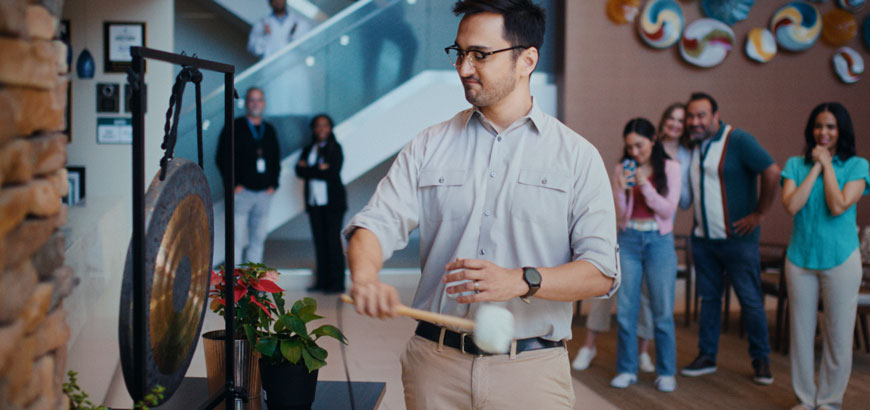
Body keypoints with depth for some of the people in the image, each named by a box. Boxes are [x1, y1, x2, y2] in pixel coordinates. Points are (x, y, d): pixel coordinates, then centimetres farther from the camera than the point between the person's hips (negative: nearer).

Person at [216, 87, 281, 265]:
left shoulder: (270, 130, 15)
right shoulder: (234, 127, 0)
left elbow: (276, 159, 20)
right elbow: (222, 157, -3)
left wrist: (273, 184, 7)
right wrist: (233, 184, -9)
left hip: (264, 192, 5)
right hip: (242, 191, -5)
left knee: (258, 239, 6)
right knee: (237, 238, -7)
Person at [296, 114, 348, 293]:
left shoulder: (334, 148, -1)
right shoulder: (308, 149, 14)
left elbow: (332, 173, -12)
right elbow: (299, 171, 2)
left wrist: (308, 169, -6)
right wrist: (318, 169, -13)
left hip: (332, 201, -5)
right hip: (314, 202, 5)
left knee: (333, 241, -7)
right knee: (320, 241, 4)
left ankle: (337, 283, -5)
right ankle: (322, 281, 9)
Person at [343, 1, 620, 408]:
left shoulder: (576, 155, 2)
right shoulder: (428, 146, 8)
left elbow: (602, 272, -5)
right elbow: (376, 222, -2)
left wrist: (521, 281, -21)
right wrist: (365, 278, -24)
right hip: (436, 362, 2)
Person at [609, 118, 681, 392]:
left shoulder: (670, 168, 0)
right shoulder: (622, 170, 5)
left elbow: (668, 210, -6)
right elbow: (619, 215, 4)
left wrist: (645, 186, -16)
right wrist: (622, 190, -14)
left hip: (659, 241, -2)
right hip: (629, 241, 2)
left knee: (662, 312, 0)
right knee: (625, 309, 2)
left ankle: (666, 372, 11)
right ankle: (627, 369, 13)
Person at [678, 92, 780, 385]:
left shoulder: (737, 140, -11)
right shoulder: (692, 145, 9)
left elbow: (772, 171, -16)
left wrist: (759, 213, -12)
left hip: (737, 237, -6)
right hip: (703, 237, 6)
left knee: (750, 300, 1)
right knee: (708, 298, 12)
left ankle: (761, 360, 11)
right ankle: (706, 357, 20)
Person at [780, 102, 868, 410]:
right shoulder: (796, 165, 4)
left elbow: (838, 206, -17)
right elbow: (791, 206, -11)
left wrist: (827, 164, -10)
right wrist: (815, 167, -8)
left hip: (840, 260, -2)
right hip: (800, 258, 2)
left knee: (838, 336, 3)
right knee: (801, 333, 8)